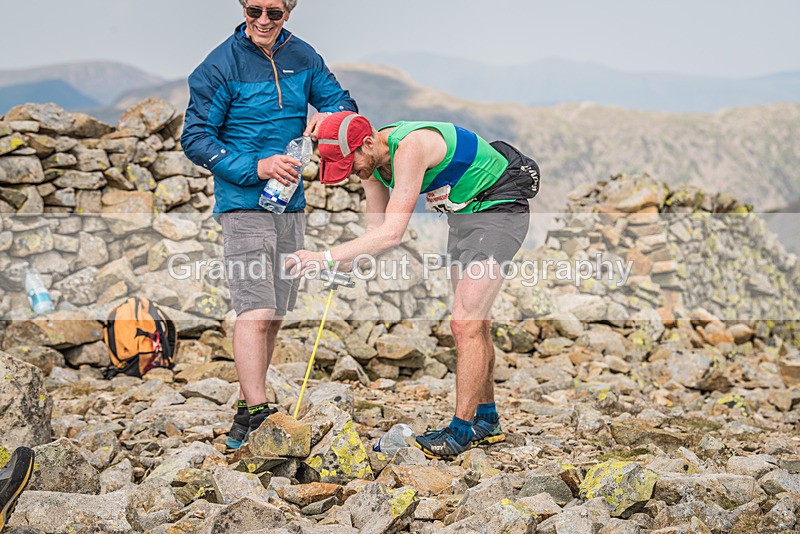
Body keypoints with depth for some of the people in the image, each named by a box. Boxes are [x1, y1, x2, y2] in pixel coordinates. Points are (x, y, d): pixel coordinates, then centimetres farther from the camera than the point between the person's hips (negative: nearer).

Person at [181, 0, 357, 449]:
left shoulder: (302, 57, 6)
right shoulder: (221, 66, -8)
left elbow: (343, 102, 13)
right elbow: (196, 139, -9)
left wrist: (329, 116, -12)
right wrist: (255, 168, -20)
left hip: (290, 203, 6)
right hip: (244, 204, -6)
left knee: (276, 313, 11)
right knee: (256, 312, -15)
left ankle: (249, 407, 22)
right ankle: (254, 414, -10)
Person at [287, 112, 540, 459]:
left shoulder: (410, 147, -32)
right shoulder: (372, 161, -4)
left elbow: (392, 234, -37)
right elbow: (376, 231, 2)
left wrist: (325, 258, -39)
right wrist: (343, 268, -14)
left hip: (499, 210, -10)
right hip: (464, 214, 10)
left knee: (466, 323, -15)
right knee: (473, 322, 14)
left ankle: (462, 429, -7)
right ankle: (486, 420, 25)